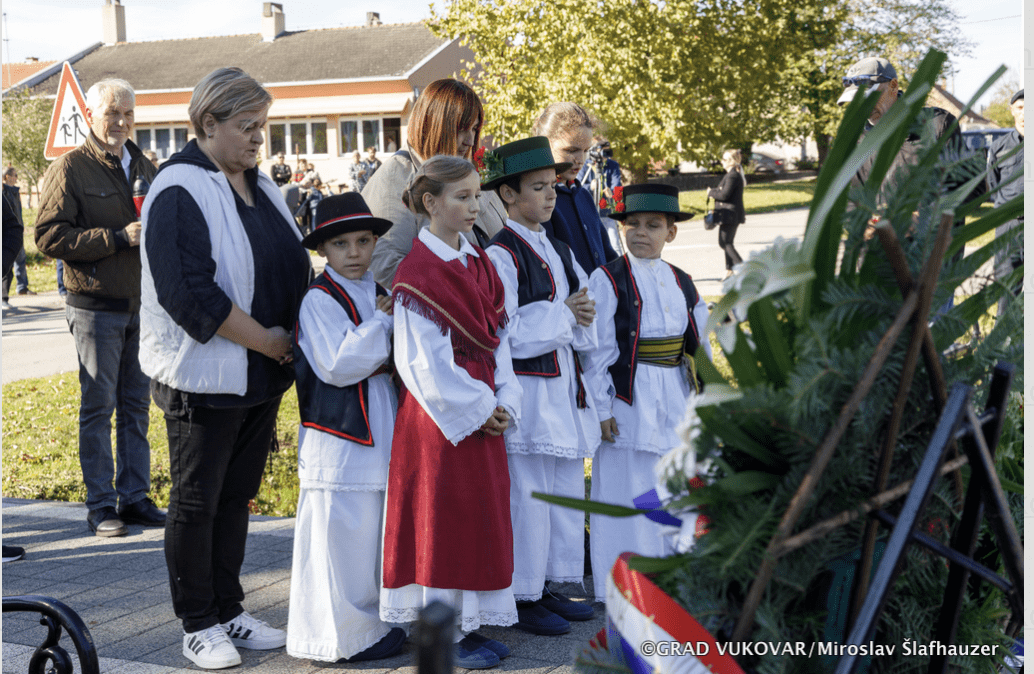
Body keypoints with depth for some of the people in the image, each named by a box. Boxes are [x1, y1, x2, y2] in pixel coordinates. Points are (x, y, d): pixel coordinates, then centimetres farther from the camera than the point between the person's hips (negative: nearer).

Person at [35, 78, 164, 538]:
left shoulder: (144, 167, 14)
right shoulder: (71, 168, -5)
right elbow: (48, 236, -14)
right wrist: (118, 238, -19)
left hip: (142, 304, 6)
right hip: (96, 306, -6)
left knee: (136, 405, 10)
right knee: (98, 406, 0)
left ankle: (135, 496, 17)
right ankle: (101, 504, 7)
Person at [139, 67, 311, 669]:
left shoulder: (260, 186, 11)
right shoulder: (180, 191, -15)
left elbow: (297, 266, 20)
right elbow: (190, 293, -23)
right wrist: (267, 340, -17)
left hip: (263, 374, 8)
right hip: (204, 376, -7)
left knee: (238, 495, 15)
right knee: (197, 501, 5)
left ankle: (229, 609, 27)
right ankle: (199, 625, 17)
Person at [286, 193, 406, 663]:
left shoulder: (378, 293, 13)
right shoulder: (319, 300, -10)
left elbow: (396, 358, 20)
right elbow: (337, 366, -20)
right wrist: (382, 321, -17)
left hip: (380, 427, 8)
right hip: (339, 434, -8)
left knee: (378, 529, 13)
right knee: (341, 532, -3)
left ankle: (375, 619, 25)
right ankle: (343, 635, 7)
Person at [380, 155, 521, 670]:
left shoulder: (478, 262, 10)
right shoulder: (417, 273, -14)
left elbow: (497, 338, 10)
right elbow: (424, 361, -17)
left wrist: (504, 401, -1)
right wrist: (476, 409, -15)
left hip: (484, 410, 8)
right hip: (442, 415, -8)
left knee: (483, 512, 12)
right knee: (442, 514, 0)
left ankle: (468, 622, 24)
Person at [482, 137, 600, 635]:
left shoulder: (559, 251, 14)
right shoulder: (501, 255, -12)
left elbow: (582, 306, 18)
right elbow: (505, 335, -18)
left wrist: (582, 318, -6)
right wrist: (563, 314, -11)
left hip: (564, 386, 8)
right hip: (527, 391, -8)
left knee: (567, 490, 12)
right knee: (527, 494, -2)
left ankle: (548, 588, 24)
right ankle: (523, 598, 10)